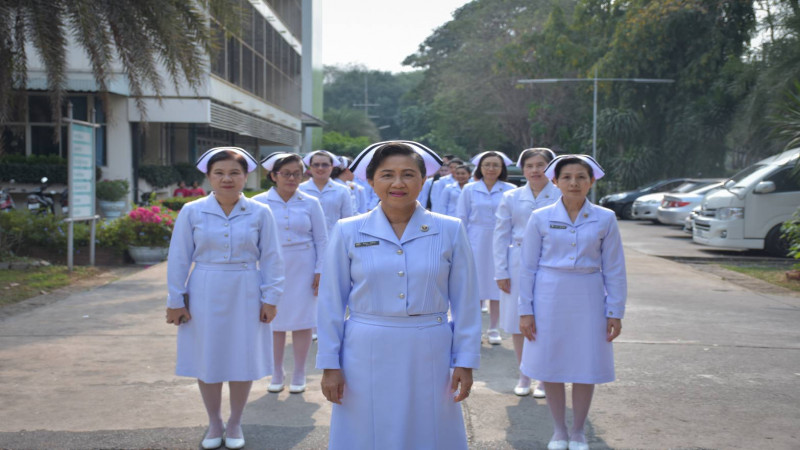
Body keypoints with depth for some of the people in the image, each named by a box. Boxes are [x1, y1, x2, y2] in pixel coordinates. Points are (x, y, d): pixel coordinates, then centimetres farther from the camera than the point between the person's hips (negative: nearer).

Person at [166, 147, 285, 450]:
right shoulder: (191, 212, -3)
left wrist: (270, 298, -3)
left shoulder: (260, 213, -2)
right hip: (204, 296, 0)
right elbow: (179, 259, 0)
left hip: (245, 296, 0)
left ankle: (235, 424, 27)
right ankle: (214, 424, 28)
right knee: (207, 360, 8)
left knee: (243, 360, 7)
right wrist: (176, 300, 0)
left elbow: (270, 259, 1)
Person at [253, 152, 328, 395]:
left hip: (302, 270, 0)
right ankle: (277, 373, 21)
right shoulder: (259, 202, 0)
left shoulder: (310, 203, 2)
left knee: (302, 320, 3)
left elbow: (321, 240, 6)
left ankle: (299, 374, 18)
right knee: (273, 320, 5)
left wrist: (320, 271, 0)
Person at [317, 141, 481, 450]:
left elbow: (465, 303, 2)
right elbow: (331, 303, 2)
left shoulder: (450, 231, 0)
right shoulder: (348, 233, 0)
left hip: (429, 359, 0)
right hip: (366, 359, 0)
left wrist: (465, 362, 0)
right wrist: (330, 364, 0)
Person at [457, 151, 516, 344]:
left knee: (497, 286, 3)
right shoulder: (469, 190, 5)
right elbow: (462, 219, 6)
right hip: (476, 243, 0)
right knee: (475, 286, 2)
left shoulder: (510, 190, 2)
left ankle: (493, 329, 14)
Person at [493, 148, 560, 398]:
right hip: (518, 265, 2)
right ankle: (524, 377, 20)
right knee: (518, 324, 5)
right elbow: (501, 236, 6)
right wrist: (501, 271, 0)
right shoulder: (511, 198, 5)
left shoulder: (561, 197, 1)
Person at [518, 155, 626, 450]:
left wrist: (615, 311, 0)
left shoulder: (605, 219, 0)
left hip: (588, 300, 0)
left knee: (587, 368, 5)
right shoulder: (540, 218, -1)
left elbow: (614, 269, 3)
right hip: (549, 299, 0)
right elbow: (528, 267, 1)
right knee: (550, 367, 6)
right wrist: (526, 310, -1)